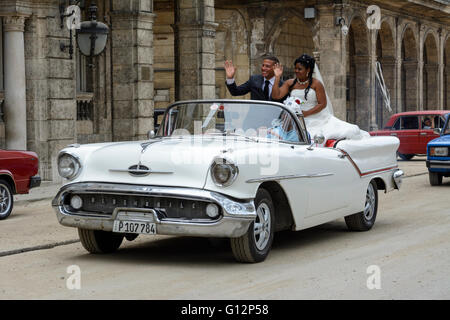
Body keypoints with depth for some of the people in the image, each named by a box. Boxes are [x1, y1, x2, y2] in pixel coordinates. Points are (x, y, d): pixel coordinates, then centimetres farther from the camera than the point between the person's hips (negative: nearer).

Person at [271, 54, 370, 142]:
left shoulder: (316, 83, -1)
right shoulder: (290, 83, 8)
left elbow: (323, 104, -5)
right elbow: (276, 95, 0)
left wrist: (306, 113, -14)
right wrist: (277, 77, -6)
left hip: (318, 119, -2)